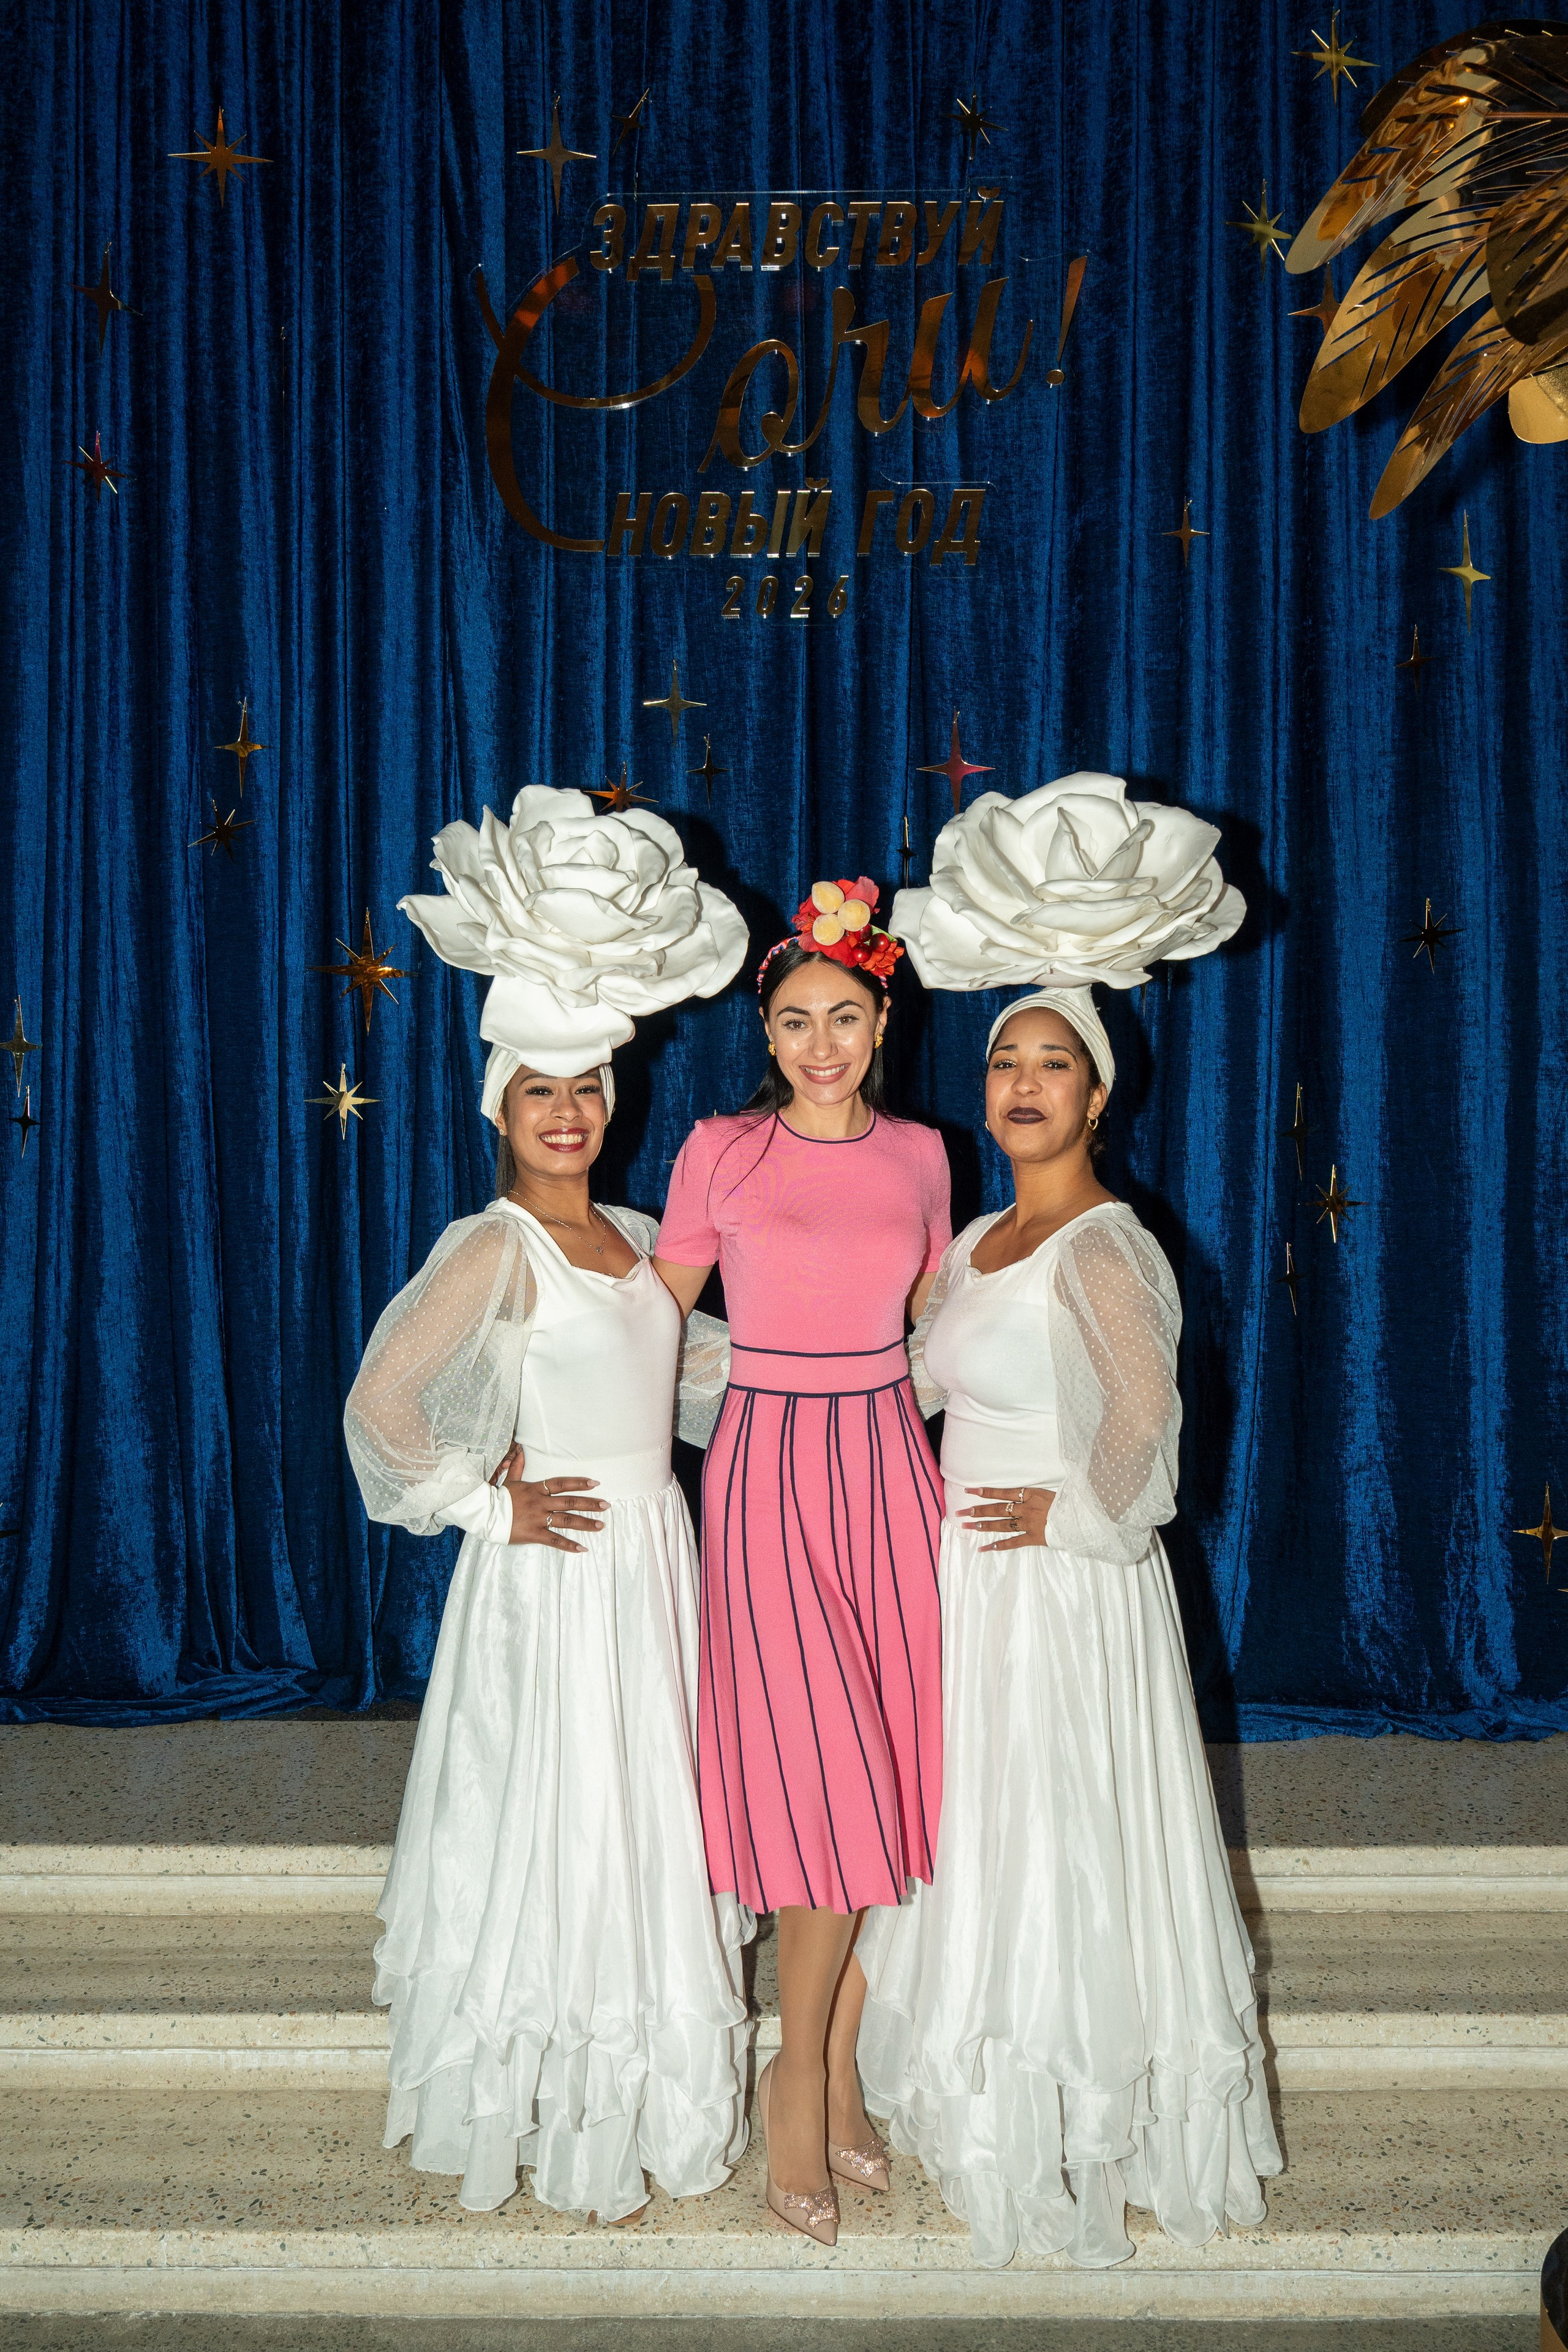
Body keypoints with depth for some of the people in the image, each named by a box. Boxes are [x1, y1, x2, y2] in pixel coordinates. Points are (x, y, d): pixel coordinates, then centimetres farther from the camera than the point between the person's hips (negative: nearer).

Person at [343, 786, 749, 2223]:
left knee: (653, 1832, 17)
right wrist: (489, 1505, -15)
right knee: (562, 1843, 4)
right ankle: (558, 2132, 23)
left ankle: (647, 2099, 36)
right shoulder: (495, 1249, -15)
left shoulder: (637, 1240, 8)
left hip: (656, 1555, 7)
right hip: (556, 1574, -7)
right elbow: (378, 1402, -23)